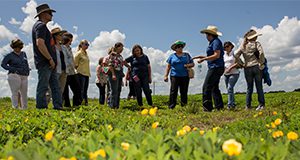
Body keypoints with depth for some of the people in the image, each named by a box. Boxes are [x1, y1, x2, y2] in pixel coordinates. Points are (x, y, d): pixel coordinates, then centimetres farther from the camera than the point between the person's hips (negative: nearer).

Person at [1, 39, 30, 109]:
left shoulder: (23, 54, 18)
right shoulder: (9, 55, 3)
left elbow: (26, 64, 23)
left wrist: (27, 71, 8)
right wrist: (13, 69, -11)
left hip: (24, 76, 5)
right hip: (14, 76, -5)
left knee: (24, 93, 4)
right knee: (15, 93, -8)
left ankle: (24, 108, 9)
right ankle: (15, 108, -8)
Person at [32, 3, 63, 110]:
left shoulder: (41, 26, 22)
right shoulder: (41, 25, -10)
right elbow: (40, 44, -22)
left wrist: (53, 60, 19)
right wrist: (50, 59, -19)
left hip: (49, 64, 10)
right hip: (44, 63, -10)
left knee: (55, 86, 9)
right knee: (43, 87, -5)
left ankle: (58, 106, 11)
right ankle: (41, 108, 0)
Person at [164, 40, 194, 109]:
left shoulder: (187, 55, 13)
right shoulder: (172, 56, 9)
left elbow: (193, 64, 14)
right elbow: (168, 66, 9)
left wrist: (189, 65, -8)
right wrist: (166, 75, 1)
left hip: (185, 76, 2)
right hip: (174, 76, -2)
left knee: (184, 92, 3)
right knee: (173, 91, -8)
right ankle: (171, 107, -6)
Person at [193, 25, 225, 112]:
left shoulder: (216, 42, -11)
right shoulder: (212, 42, 20)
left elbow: (217, 55, -20)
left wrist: (204, 59, -16)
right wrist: (202, 56, 17)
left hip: (215, 68, -11)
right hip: (215, 68, 11)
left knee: (206, 87, -12)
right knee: (214, 88, 12)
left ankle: (207, 108, -11)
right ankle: (219, 107, 15)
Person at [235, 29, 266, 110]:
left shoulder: (243, 46, 7)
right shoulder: (256, 44, -2)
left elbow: (236, 55, 1)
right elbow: (261, 53, -17)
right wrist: (261, 63, -7)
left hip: (247, 69, 3)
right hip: (256, 67, -3)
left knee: (249, 88, 10)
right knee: (259, 87, 5)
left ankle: (248, 105, 7)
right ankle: (261, 104, 5)